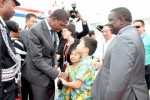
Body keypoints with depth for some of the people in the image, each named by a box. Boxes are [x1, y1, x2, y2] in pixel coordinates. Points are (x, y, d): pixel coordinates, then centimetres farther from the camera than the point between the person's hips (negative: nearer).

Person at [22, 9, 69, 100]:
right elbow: (37, 59, -24)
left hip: (49, 72, 7)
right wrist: (55, 72, -21)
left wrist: (55, 66, -1)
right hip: (39, 74, -7)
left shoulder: (54, 31, 3)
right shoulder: (36, 30, -22)